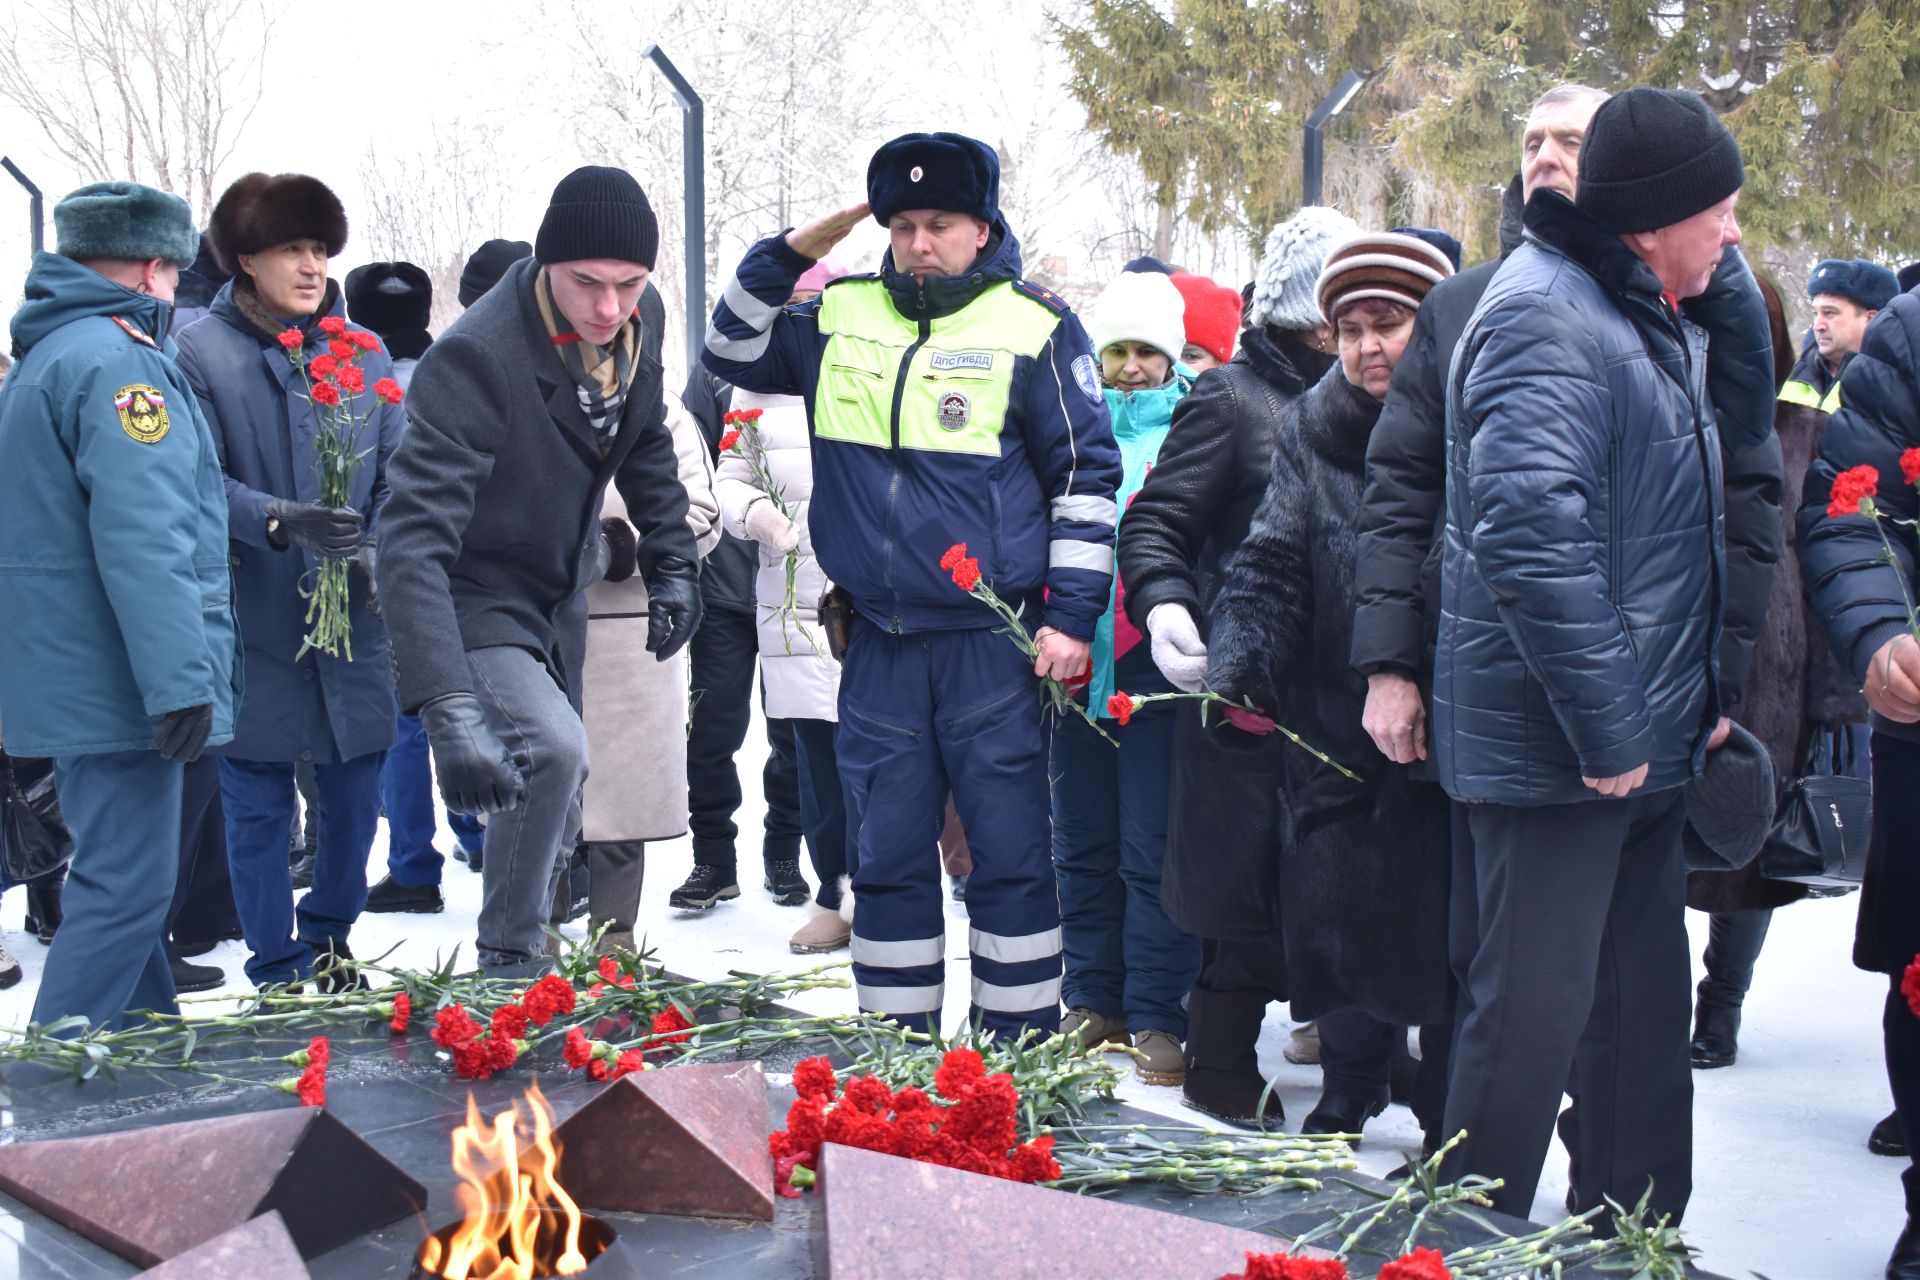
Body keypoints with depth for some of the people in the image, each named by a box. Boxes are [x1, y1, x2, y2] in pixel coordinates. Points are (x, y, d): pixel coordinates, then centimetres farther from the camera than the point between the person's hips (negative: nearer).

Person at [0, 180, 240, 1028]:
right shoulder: (117, 362, -15)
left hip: (69, 671, 11)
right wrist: (180, 679, -26)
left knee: (123, 876, 20)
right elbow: (143, 538, -24)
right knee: (125, 890, -8)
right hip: (117, 681, -11)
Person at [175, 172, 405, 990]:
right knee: (259, 808, 5)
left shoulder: (362, 352, 6)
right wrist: (281, 519, -26)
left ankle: (328, 940, 36)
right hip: (254, 624, -3)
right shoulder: (202, 351, -6)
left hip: (355, 621, 3)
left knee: (356, 793, 12)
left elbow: (398, 474, 6)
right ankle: (278, 977, 20)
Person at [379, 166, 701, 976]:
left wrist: (671, 562, 8)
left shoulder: (641, 321, -10)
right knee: (552, 749, -29)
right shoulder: (475, 357, -33)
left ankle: (525, 959, 37)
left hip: (559, 596, 7)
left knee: (557, 819, 15)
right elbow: (414, 539, -41)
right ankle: (507, 967, -11)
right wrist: (447, 708, -50)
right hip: (474, 599, -7)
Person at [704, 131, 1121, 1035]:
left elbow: (1086, 475, -1)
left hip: (994, 645, -4)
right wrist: (789, 253, 7)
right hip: (879, 645, 4)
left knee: (1009, 853, 1)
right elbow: (733, 355, 21)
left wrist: (1071, 614, -5)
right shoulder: (842, 317, 9)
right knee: (887, 852, 10)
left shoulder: (1034, 326, -3)